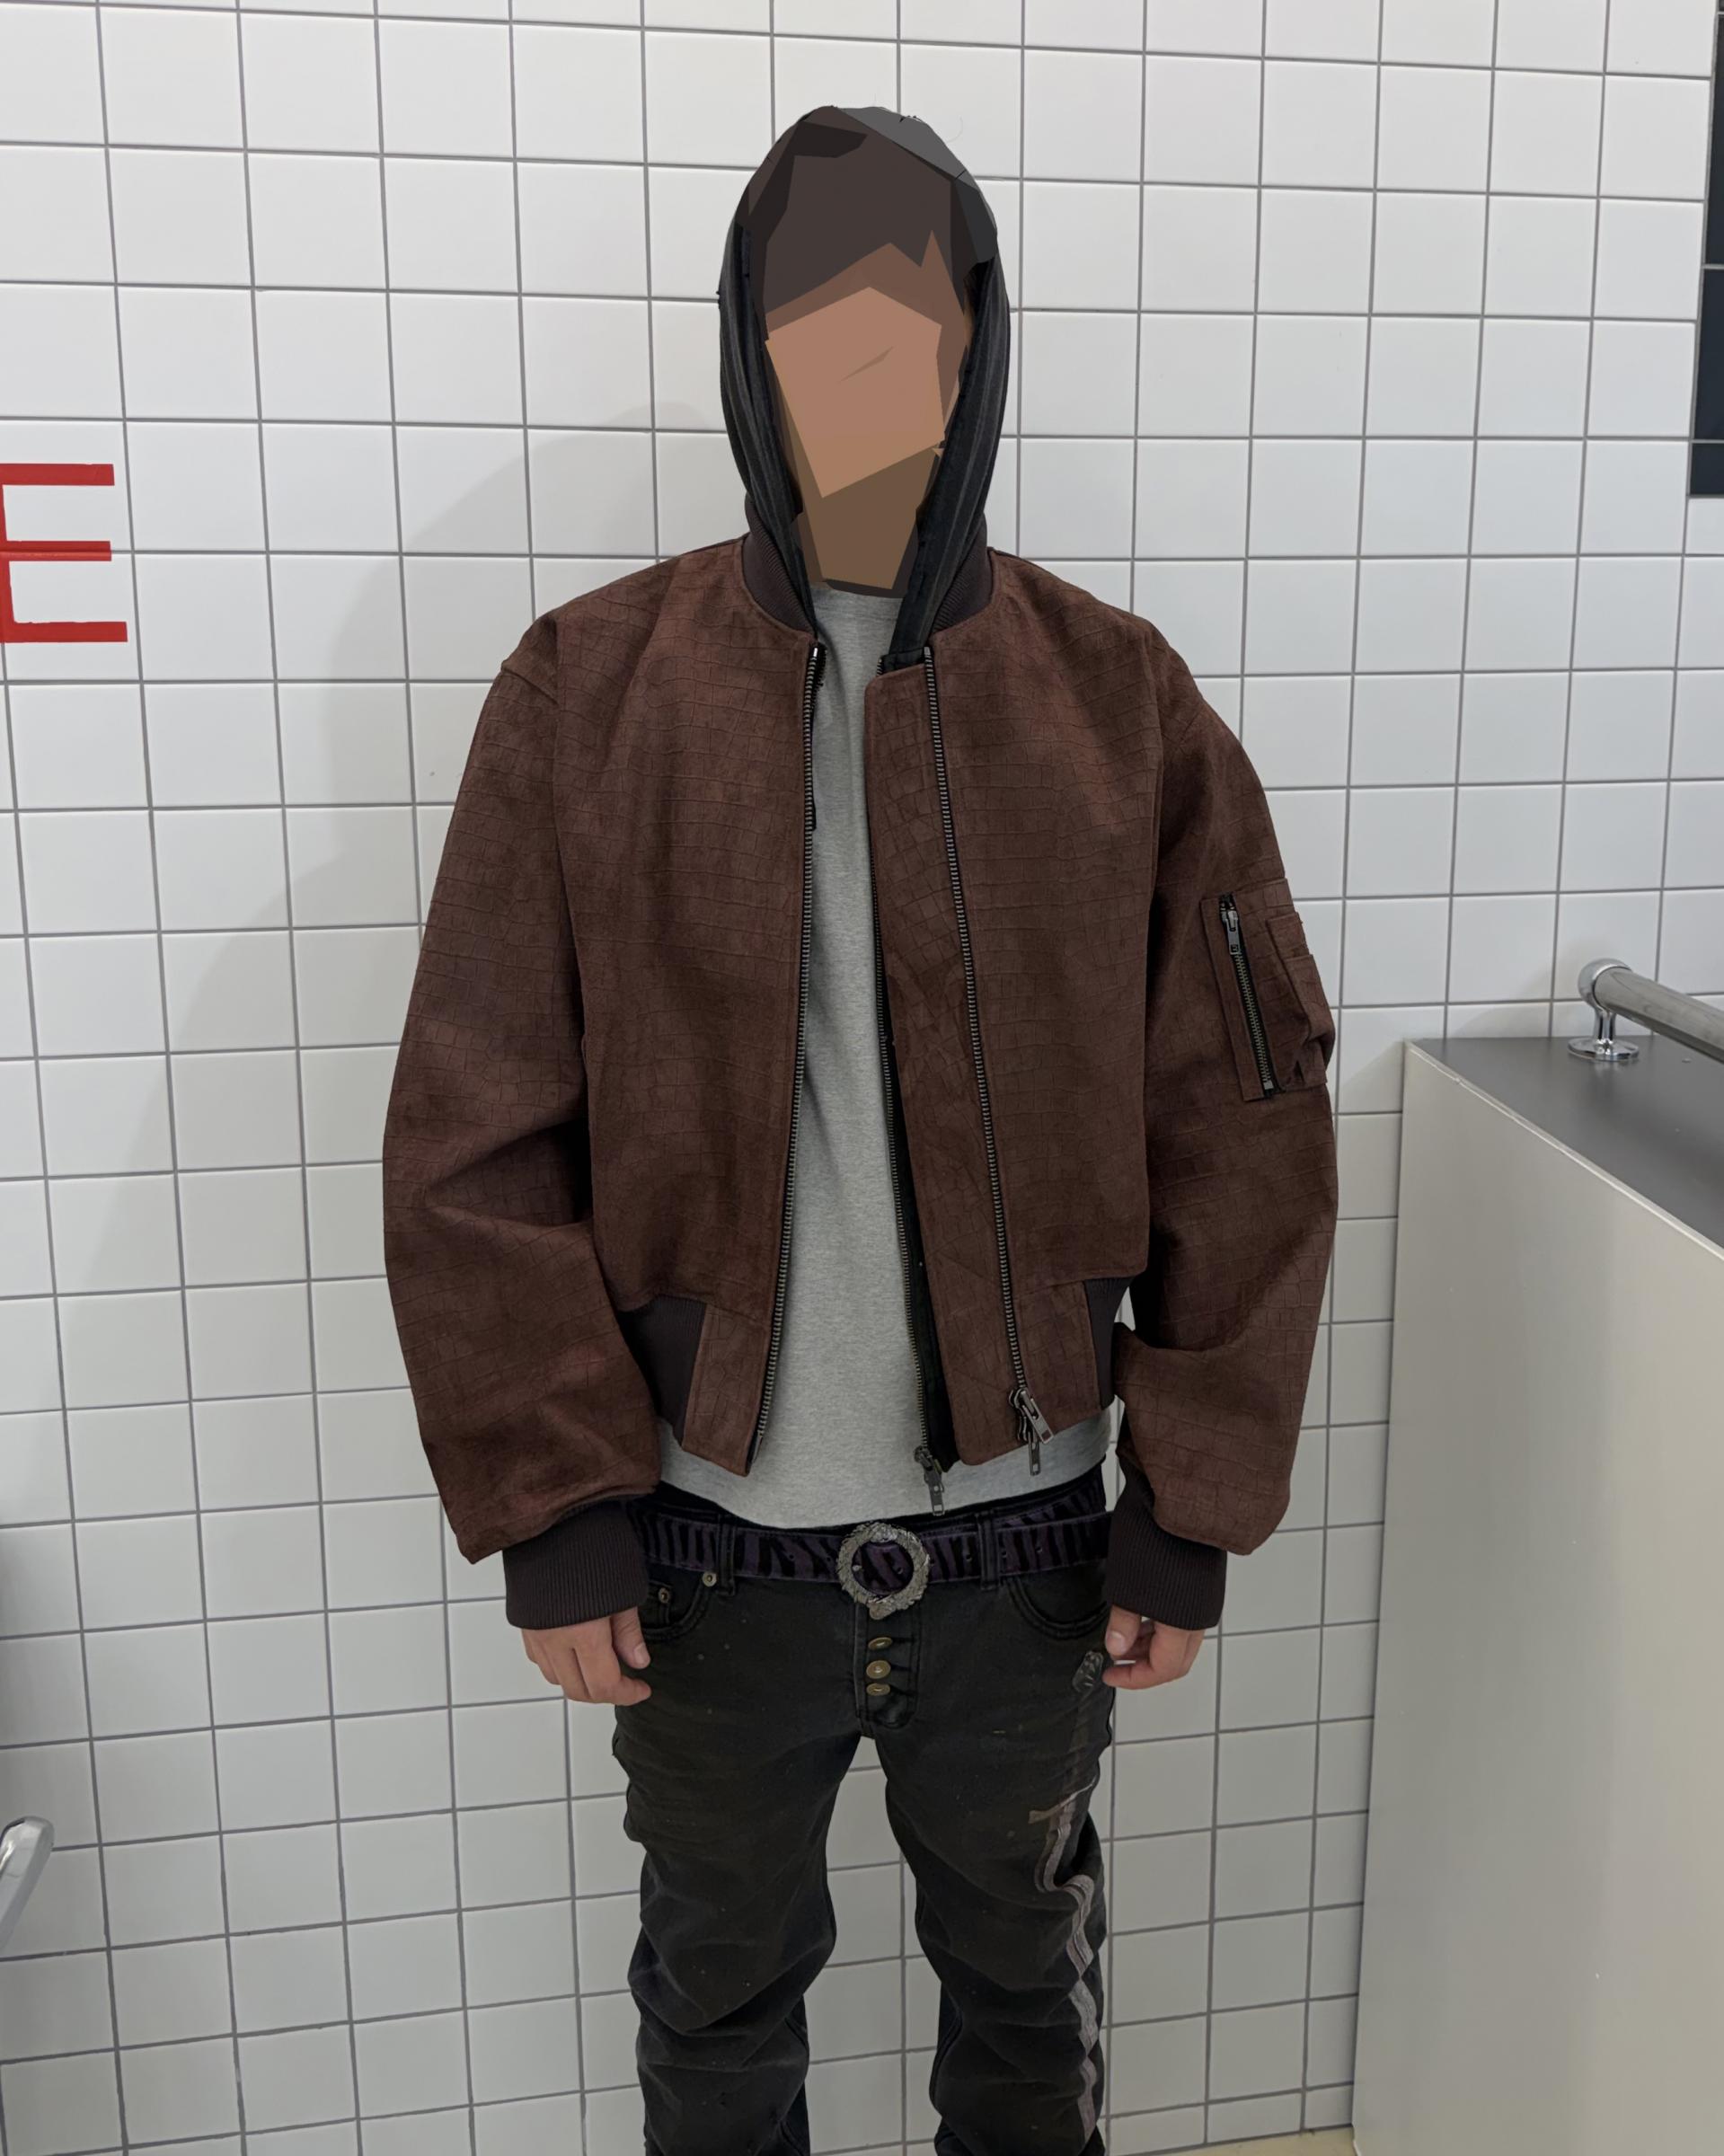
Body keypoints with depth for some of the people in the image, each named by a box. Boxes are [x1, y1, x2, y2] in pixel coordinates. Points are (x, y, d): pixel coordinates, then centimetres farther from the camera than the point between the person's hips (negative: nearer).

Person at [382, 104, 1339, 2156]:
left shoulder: (1123, 703, -6)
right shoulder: (586, 691, -8)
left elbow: (1242, 1132, -4)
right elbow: (475, 1144, -7)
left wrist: (1191, 1505, -4)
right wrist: (551, 1506, -9)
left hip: (1026, 1531, 1)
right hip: (708, 1539, 0)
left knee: (1024, 1976, 25)